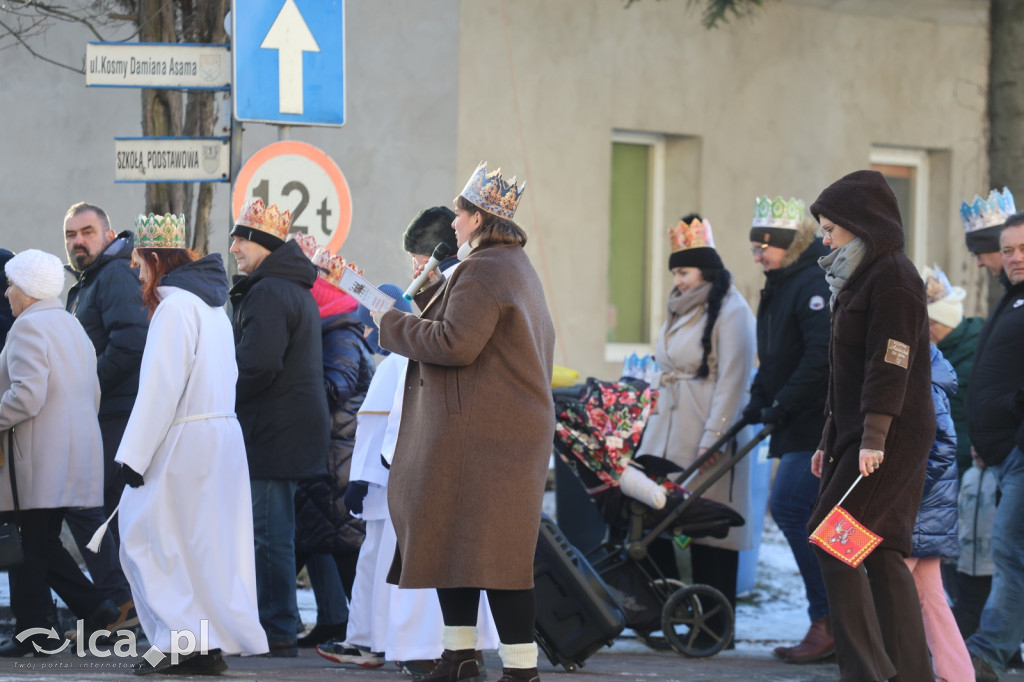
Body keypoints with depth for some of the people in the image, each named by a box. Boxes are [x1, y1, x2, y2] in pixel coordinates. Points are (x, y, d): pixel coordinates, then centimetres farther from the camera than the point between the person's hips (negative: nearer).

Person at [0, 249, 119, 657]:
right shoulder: (73, 326, 18)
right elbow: (93, 396, 19)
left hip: (37, 462, -9)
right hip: (76, 452, 9)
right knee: (43, 543, 15)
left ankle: (33, 634, 0)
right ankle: (94, 608, 5)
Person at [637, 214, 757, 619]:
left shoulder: (731, 313, -8)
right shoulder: (680, 312, 19)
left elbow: (732, 380, -14)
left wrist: (713, 439, -19)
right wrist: (650, 426, 18)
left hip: (706, 437, -8)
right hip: (665, 433, 8)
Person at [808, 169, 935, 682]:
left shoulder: (893, 278, -11)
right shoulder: (861, 278, 19)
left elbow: (889, 364, -20)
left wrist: (873, 438, -25)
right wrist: (831, 441, 22)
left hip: (890, 437, -10)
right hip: (859, 434, 10)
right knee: (881, 553, 6)